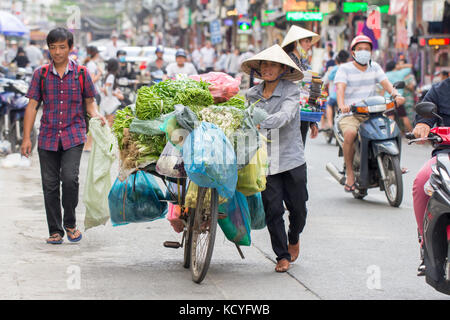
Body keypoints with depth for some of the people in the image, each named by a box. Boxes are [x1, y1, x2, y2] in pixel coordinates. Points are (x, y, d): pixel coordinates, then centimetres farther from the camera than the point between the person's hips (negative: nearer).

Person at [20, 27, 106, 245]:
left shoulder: (81, 73, 4)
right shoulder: (40, 74, 5)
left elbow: (90, 102, 12)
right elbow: (32, 106, 5)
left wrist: (96, 116, -10)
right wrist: (26, 138, -1)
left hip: (73, 136, -2)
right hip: (48, 137, 2)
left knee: (70, 178, -17)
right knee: (50, 184, 2)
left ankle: (70, 223, 4)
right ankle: (55, 230, 14)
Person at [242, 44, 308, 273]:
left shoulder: (291, 91, -4)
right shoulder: (252, 94, 7)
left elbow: (284, 116, -20)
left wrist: (260, 123, -35)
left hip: (291, 159, -2)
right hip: (265, 161, 2)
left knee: (297, 207, 5)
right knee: (273, 209, -3)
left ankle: (294, 238, 36)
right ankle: (282, 255, 11)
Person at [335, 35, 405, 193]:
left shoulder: (375, 67, 16)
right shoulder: (344, 69, 3)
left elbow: (386, 83, 1)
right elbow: (340, 88, -14)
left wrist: (396, 95, -21)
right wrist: (341, 105, -35)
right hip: (350, 114, -4)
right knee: (350, 133, -34)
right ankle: (350, 173, -21)